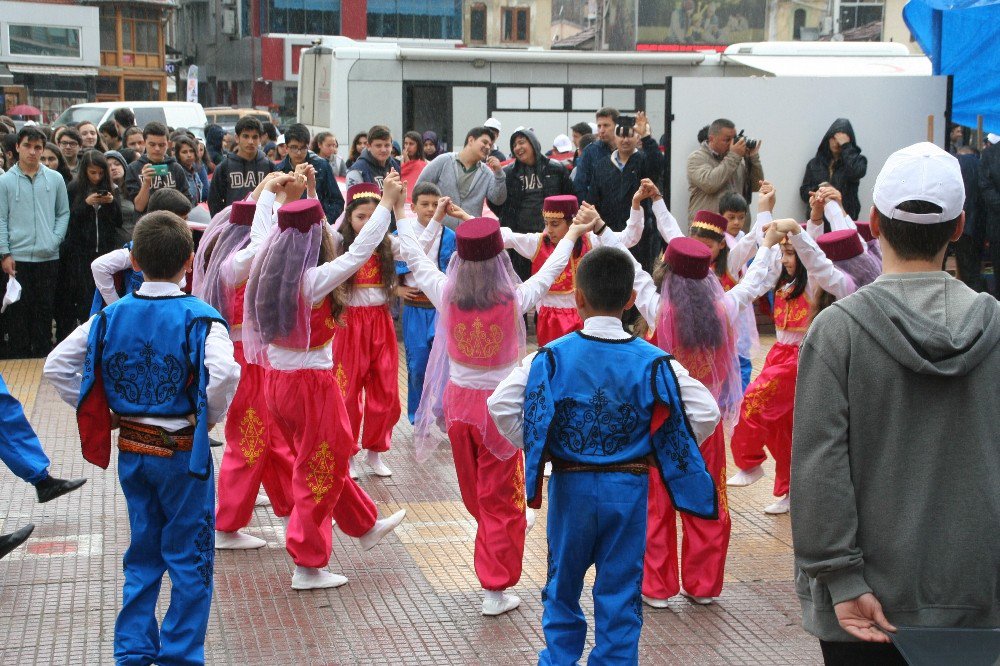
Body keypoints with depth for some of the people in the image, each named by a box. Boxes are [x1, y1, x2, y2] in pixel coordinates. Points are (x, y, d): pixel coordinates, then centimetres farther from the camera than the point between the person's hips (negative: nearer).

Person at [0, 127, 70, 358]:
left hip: (48, 258, 2)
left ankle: (43, 355, 17)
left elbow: (64, 213, 10)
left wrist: (55, 240, -5)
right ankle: (19, 357, 10)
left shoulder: (55, 179, 5)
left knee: (45, 310, 8)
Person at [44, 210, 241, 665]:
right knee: (189, 560, 9)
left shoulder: (111, 316, -1)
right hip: (182, 452, -5)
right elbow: (224, 374, -32)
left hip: (130, 450, 5)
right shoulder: (198, 318, -16)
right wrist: (209, 418, -14)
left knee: (143, 555, 19)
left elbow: (55, 366, 1)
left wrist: (104, 415, 5)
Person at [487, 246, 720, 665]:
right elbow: (705, 413, -8)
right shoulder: (652, 362, -8)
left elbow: (501, 405, -12)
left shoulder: (553, 356, -9)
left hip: (570, 487, 0)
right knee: (620, 594, 9)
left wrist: (535, 448, 1)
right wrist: (657, 449, 4)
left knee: (563, 586, 18)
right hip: (628, 488, 0)